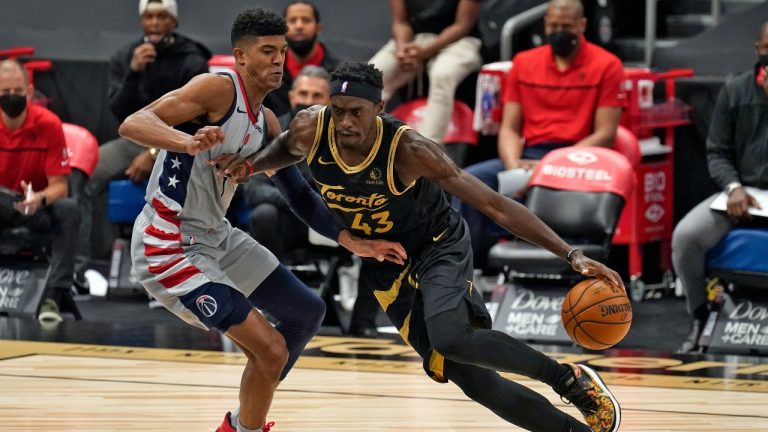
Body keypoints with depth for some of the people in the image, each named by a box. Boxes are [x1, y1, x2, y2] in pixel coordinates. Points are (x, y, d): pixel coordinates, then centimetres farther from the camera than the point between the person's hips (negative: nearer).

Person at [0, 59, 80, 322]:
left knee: (69, 209, -32)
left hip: (37, 209, -1)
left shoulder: (48, 124, -12)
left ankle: (53, 297, -34)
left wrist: (39, 199, -35)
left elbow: (59, 186, -11)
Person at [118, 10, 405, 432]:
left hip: (218, 237, 10)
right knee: (270, 349, -16)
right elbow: (132, 124, -27)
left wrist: (353, 241, 8)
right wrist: (188, 142, -46)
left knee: (307, 311, 19)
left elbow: (297, 193, 17)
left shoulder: (265, 123, 9)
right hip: (169, 249, -10)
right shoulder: (219, 88, -17)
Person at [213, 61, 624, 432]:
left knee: (449, 337, -35)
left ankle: (569, 378, -15)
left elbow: (496, 206, -28)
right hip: (386, 263, 5)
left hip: (438, 245, -5)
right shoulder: (310, 130, -19)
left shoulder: (409, 150, -30)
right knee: (473, 380, -2)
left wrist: (571, 255, -34)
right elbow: (285, 148, 10)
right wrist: (252, 163, -12)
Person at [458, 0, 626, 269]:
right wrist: (513, 165, -11)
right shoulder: (524, 63, 15)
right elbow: (509, 128, 12)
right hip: (528, 158, 4)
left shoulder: (606, 66, 3)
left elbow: (604, 135, -3)